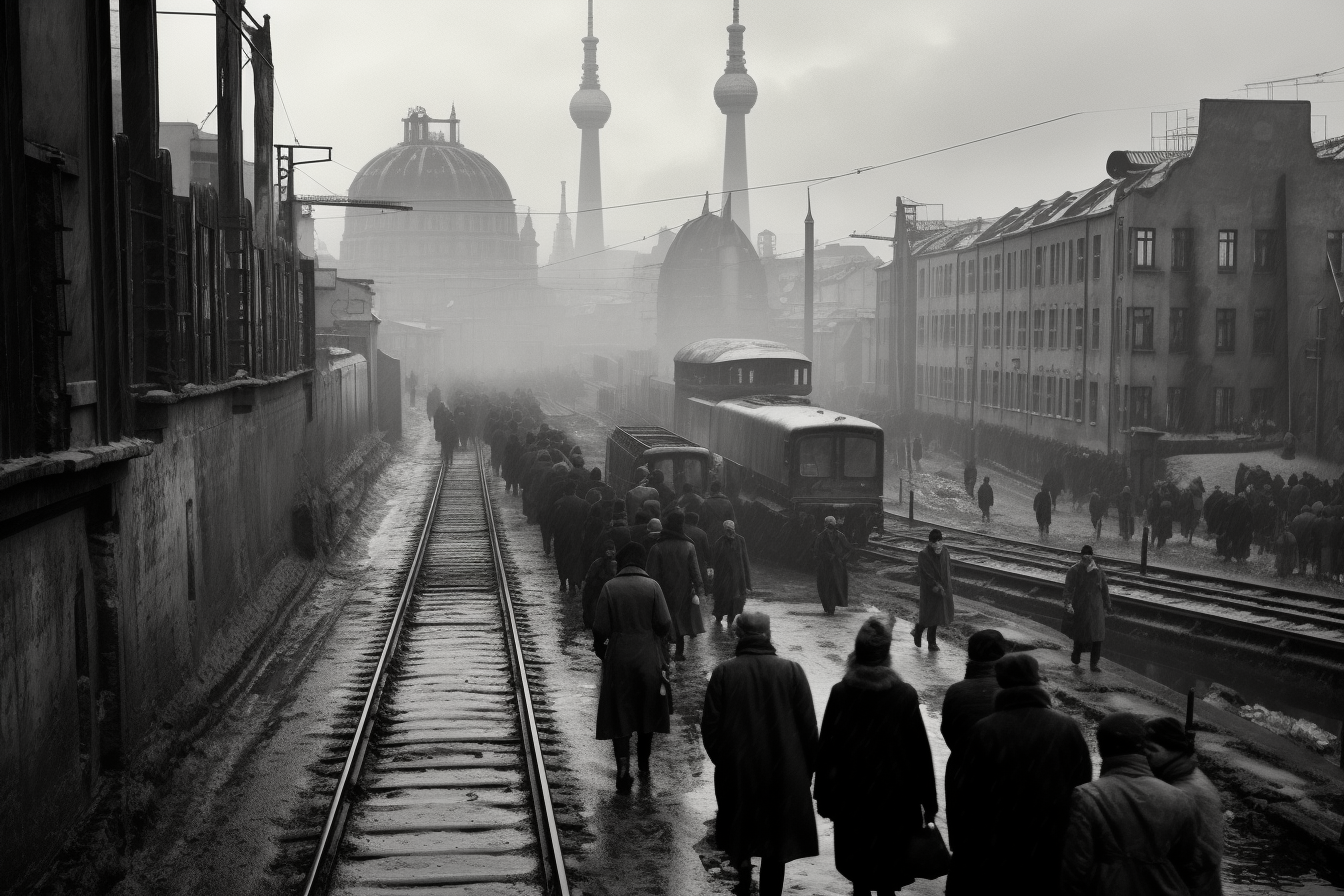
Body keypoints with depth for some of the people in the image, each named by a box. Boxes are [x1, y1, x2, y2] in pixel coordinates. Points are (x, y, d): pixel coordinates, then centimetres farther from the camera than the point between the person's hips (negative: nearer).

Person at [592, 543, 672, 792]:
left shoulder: (610, 587, -8)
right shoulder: (652, 586, -7)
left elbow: (600, 628, -9)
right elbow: (664, 624, -9)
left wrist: (600, 648, 10)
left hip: (618, 659, -1)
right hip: (648, 658, 1)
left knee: (619, 715, 4)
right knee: (646, 711, 16)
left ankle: (623, 765, -12)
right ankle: (644, 766, 26)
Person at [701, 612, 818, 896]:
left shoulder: (723, 673, -9)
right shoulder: (791, 671, -9)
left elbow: (710, 727, -6)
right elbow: (808, 727, -5)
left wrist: (721, 760, 11)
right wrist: (808, 769, 7)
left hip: (736, 771, 0)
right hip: (784, 774, 0)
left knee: (739, 828, 24)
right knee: (775, 844, 12)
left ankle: (742, 861, 6)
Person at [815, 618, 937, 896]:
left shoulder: (840, 693, -8)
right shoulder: (904, 695, -12)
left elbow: (826, 748, -4)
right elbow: (920, 751, -8)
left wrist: (823, 797, 7)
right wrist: (929, 801, 1)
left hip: (851, 796, 2)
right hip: (894, 798, -2)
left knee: (858, 864, 18)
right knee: (888, 870, 8)